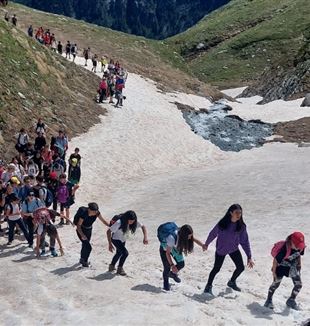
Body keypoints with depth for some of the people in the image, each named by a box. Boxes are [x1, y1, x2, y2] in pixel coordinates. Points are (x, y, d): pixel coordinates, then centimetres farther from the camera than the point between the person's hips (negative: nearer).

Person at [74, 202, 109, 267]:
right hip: (81, 231, -6)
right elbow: (78, 226, -26)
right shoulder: (84, 214, -34)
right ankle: (85, 262, 10)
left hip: (89, 230, 6)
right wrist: (82, 235, -39)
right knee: (88, 247, -11)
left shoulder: (96, 213, -19)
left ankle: (82, 259, 45)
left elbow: (103, 221, -9)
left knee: (85, 245, 23)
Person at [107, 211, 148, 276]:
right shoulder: (119, 223, -35)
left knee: (119, 253, 22)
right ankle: (120, 268, 1)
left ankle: (111, 266, 46)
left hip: (123, 240, 7)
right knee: (125, 253, -19)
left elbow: (143, 226, -11)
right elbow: (108, 232, -28)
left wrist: (145, 237, -25)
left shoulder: (134, 222, -20)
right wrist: (110, 244, -29)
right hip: (115, 239, -6)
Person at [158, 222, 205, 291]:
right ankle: (166, 283, 17)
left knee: (181, 264, 2)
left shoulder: (184, 235, -26)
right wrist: (172, 265, -40)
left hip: (175, 248, 6)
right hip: (165, 248, -6)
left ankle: (173, 273, 32)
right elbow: (167, 253, -35)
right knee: (167, 267, -9)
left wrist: (202, 245, -42)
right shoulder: (172, 238, -42)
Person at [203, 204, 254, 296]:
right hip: (221, 249, -3)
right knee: (216, 269, 3)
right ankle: (208, 286, 26)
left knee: (241, 267, 1)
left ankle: (232, 282, 31)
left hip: (234, 249, 3)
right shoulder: (222, 223, -24)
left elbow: (245, 241, -10)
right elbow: (213, 234, -8)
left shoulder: (241, 226, -16)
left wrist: (249, 257, -12)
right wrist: (206, 244, 6)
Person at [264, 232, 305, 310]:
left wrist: (299, 264, 10)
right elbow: (276, 260, -25)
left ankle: (291, 300, 28)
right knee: (276, 283, 8)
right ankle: (269, 300, 30)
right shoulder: (284, 249, -38)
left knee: (299, 284, 5)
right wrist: (274, 271, -16)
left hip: (293, 266, 6)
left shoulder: (301, 247, -19)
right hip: (282, 267, -5)